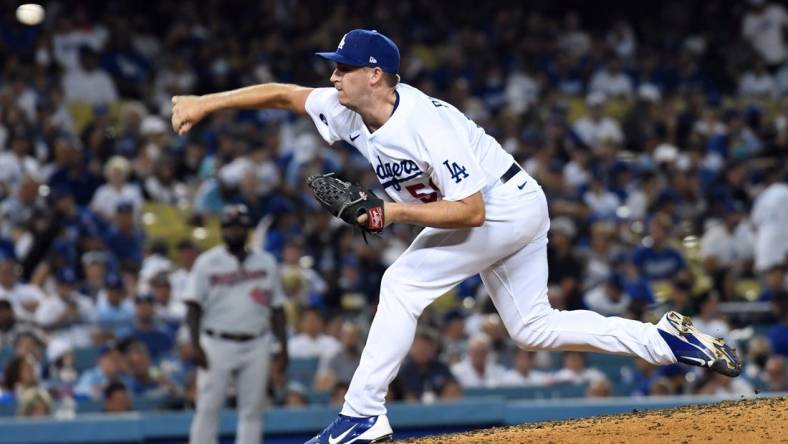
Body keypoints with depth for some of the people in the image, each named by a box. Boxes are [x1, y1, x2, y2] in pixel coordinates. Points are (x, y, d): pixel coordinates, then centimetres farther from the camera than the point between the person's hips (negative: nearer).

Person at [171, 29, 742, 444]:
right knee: (534, 329, 13)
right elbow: (284, 93, 2)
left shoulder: (428, 126, -31)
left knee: (404, 283, -15)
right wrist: (206, 103, -4)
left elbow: (470, 211, -31)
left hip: (506, 208, -10)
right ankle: (668, 339, 13)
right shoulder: (349, 111, -7)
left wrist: (396, 212, -33)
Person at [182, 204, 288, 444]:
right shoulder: (207, 262, 1)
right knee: (208, 408, -4)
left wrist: (283, 345, 5)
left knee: (252, 410, 3)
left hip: (256, 345, 3)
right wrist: (196, 345, -14)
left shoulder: (266, 262, 11)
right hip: (217, 344, -3)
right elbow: (193, 307, -3)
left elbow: (277, 307, 13)